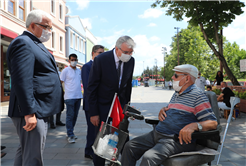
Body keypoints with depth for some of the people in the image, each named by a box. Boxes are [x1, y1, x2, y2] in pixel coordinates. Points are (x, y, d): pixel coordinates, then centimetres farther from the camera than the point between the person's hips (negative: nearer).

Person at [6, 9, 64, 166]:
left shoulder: (36, 44, 20)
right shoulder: (23, 43, -12)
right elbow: (22, 81, -22)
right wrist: (29, 112, -23)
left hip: (40, 111, 10)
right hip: (32, 113, -10)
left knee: (25, 151, 20)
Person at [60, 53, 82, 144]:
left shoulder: (79, 70, 13)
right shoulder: (65, 70, -3)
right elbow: (60, 82, -2)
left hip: (78, 96, 6)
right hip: (70, 97, -6)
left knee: (75, 115, 12)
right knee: (70, 116, -3)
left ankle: (70, 132, 25)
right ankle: (70, 135, 4)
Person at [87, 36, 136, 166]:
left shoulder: (131, 61, -3)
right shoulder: (101, 60, -17)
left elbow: (128, 84, 8)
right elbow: (91, 87, -13)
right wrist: (93, 113, -14)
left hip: (120, 104, 4)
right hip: (103, 105, -4)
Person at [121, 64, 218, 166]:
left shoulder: (197, 95, -7)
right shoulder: (176, 94, 20)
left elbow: (213, 123, -12)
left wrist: (194, 125, -32)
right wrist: (163, 110, 8)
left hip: (177, 140, -8)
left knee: (149, 157, -30)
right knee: (129, 146, 0)